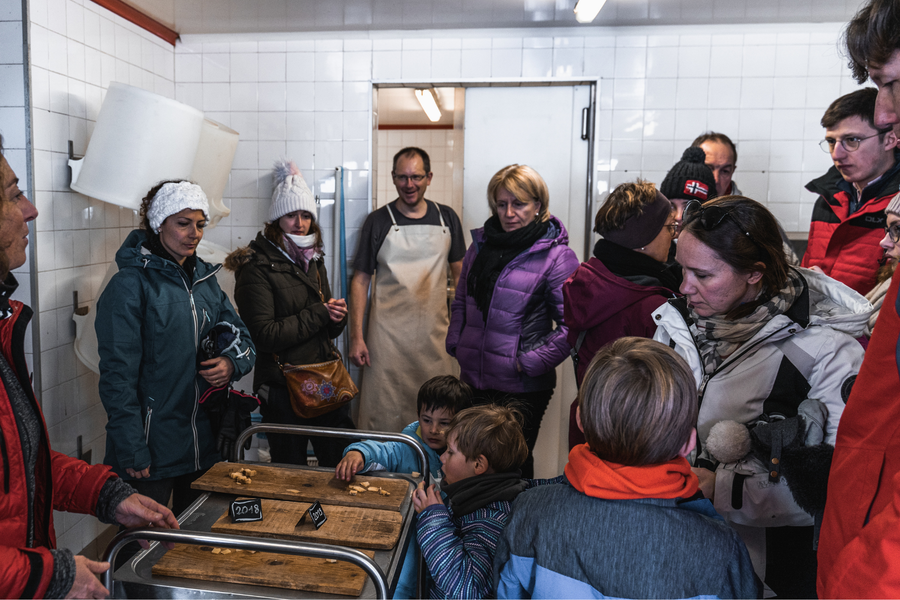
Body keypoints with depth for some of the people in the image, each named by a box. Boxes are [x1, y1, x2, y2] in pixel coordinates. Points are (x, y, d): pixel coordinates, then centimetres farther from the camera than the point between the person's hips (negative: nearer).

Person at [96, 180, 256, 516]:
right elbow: (118, 377, -14)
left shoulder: (205, 278, 10)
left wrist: (232, 364, -9)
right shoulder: (131, 285, -11)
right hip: (152, 450, -6)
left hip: (206, 447, 6)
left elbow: (242, 338, 14)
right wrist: (133, 452, -17)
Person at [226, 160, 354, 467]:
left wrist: (338, 317, -5)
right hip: (282, 389, -6)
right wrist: (318, 314, -15)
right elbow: (264, 335, -18)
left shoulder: (313, 260, 13)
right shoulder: (256, 267, -10)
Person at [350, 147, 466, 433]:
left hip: (435, 333, 2)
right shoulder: (378, 221, 0)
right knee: (384, 416, 1)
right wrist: (356, 336, -4)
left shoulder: (446, 218, 7)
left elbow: (459, 272, 15)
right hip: (388, 336, -2)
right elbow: (360, 280, 1)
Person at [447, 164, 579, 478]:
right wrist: (456, 344, 8)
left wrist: (530, 362, -14)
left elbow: (571, 325, -14)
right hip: (473, 378, 6)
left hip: (523, 387, -5)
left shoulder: (556, 255, -11)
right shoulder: (481, 243, 8)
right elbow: (461, 302, 18)